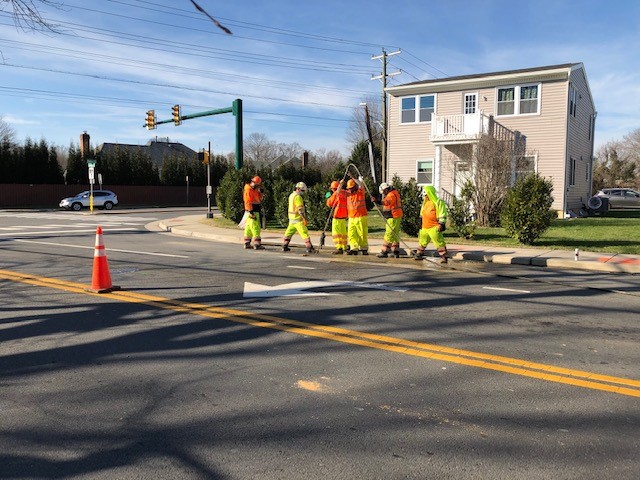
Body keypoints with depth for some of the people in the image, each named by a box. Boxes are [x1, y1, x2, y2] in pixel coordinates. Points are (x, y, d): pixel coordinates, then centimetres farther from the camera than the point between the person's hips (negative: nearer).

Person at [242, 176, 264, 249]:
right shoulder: (248, 190, -14)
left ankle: (247, 243, 19)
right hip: (252, 212, -10)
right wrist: (251, 213, -24)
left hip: (255, 211, 10)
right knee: (255, 228, -11)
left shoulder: (254, 190, 16)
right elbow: (248, 202, -20)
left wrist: (260, 191, 8)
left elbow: (259, 199, 23)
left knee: (249, 228, 13)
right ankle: (257, 244, -13)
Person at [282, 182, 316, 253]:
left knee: (289, 232, 18)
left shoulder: (291, 195, 14)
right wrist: (304, 219, -20)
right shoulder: (298, 197, -16)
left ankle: (285, 247, 23)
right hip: (298, 219, -9)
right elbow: (300, 209, -21)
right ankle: (309, 248, -11)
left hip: (291, 218, 9)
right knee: (304, 233, -8)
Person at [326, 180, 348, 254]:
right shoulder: (345, 193, 6)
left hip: (337, 216, -7)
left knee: (336, 232, -5)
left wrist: (328, 198, 16)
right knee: (343, 232, 15)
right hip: (344, 216, 7)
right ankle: (344, 247, 21)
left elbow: (329, 203, 0)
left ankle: (339, 248, -13)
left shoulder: (335, 194, -10)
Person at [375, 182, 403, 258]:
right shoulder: (394, 193, 16)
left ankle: (385, 252, -7)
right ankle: (396, 252, 19)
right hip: (396, 217, 11)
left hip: (393, 218, -11)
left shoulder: (391, 195, -18)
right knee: (395, 235, 15)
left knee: (389, 234, -8)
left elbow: (386, 202, -40)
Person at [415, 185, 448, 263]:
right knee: (422, 241, 17)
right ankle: (419, 254, 30)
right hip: (425, 227, 9)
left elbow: (442, 215, -14)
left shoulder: (438, 202, -11)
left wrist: (441, 224, -19)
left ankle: (443, 257, -8)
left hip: (434, 227, -9)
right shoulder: (425, 202, 16)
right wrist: (422, 224, 26)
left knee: (439, 242, -11)